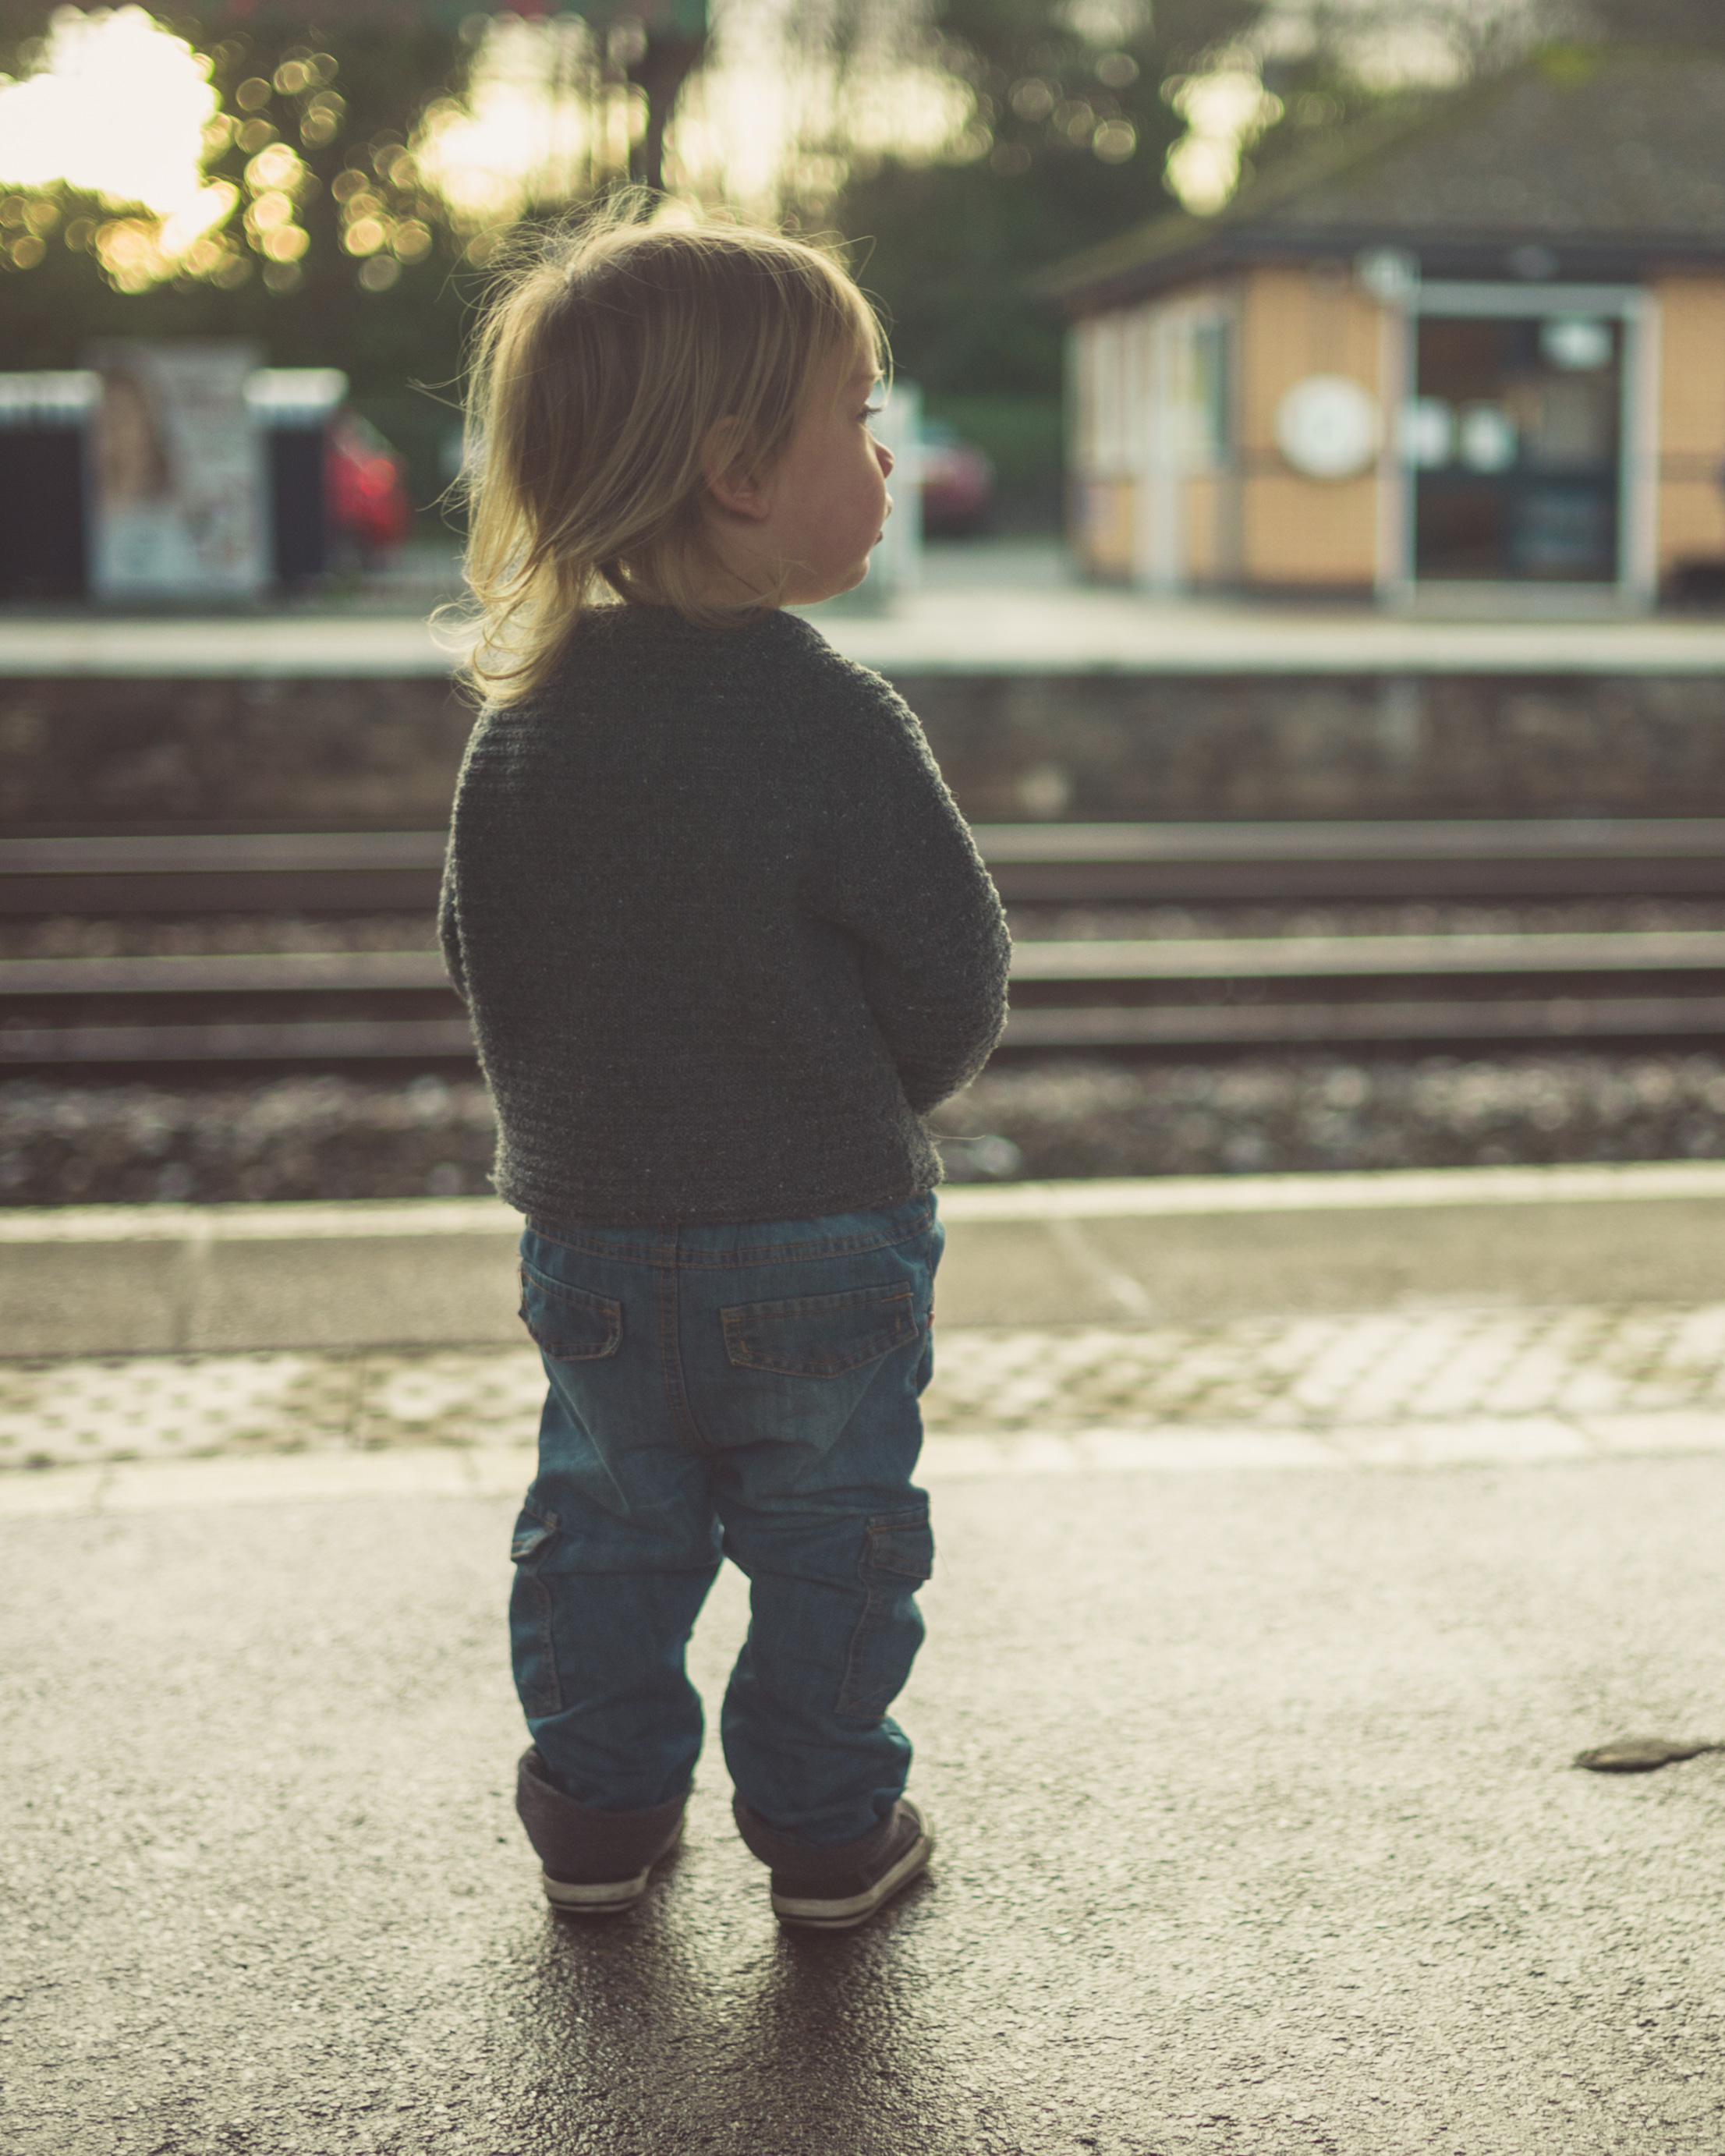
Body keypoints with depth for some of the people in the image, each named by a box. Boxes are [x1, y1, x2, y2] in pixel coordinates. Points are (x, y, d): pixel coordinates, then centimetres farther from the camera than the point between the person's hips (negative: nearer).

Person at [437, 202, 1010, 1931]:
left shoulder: (524, 721, -4)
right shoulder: (833, 722, -20)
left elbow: (477, 957, 5)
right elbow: (953, 983, -15)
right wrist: (860, 1107, 6)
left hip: (589, 1232, 4)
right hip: (822, 1243, -4)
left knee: (606, 1526, 20)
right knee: (830, 1535, 13)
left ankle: (599, 1807, 31)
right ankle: (827, 1826, 25)